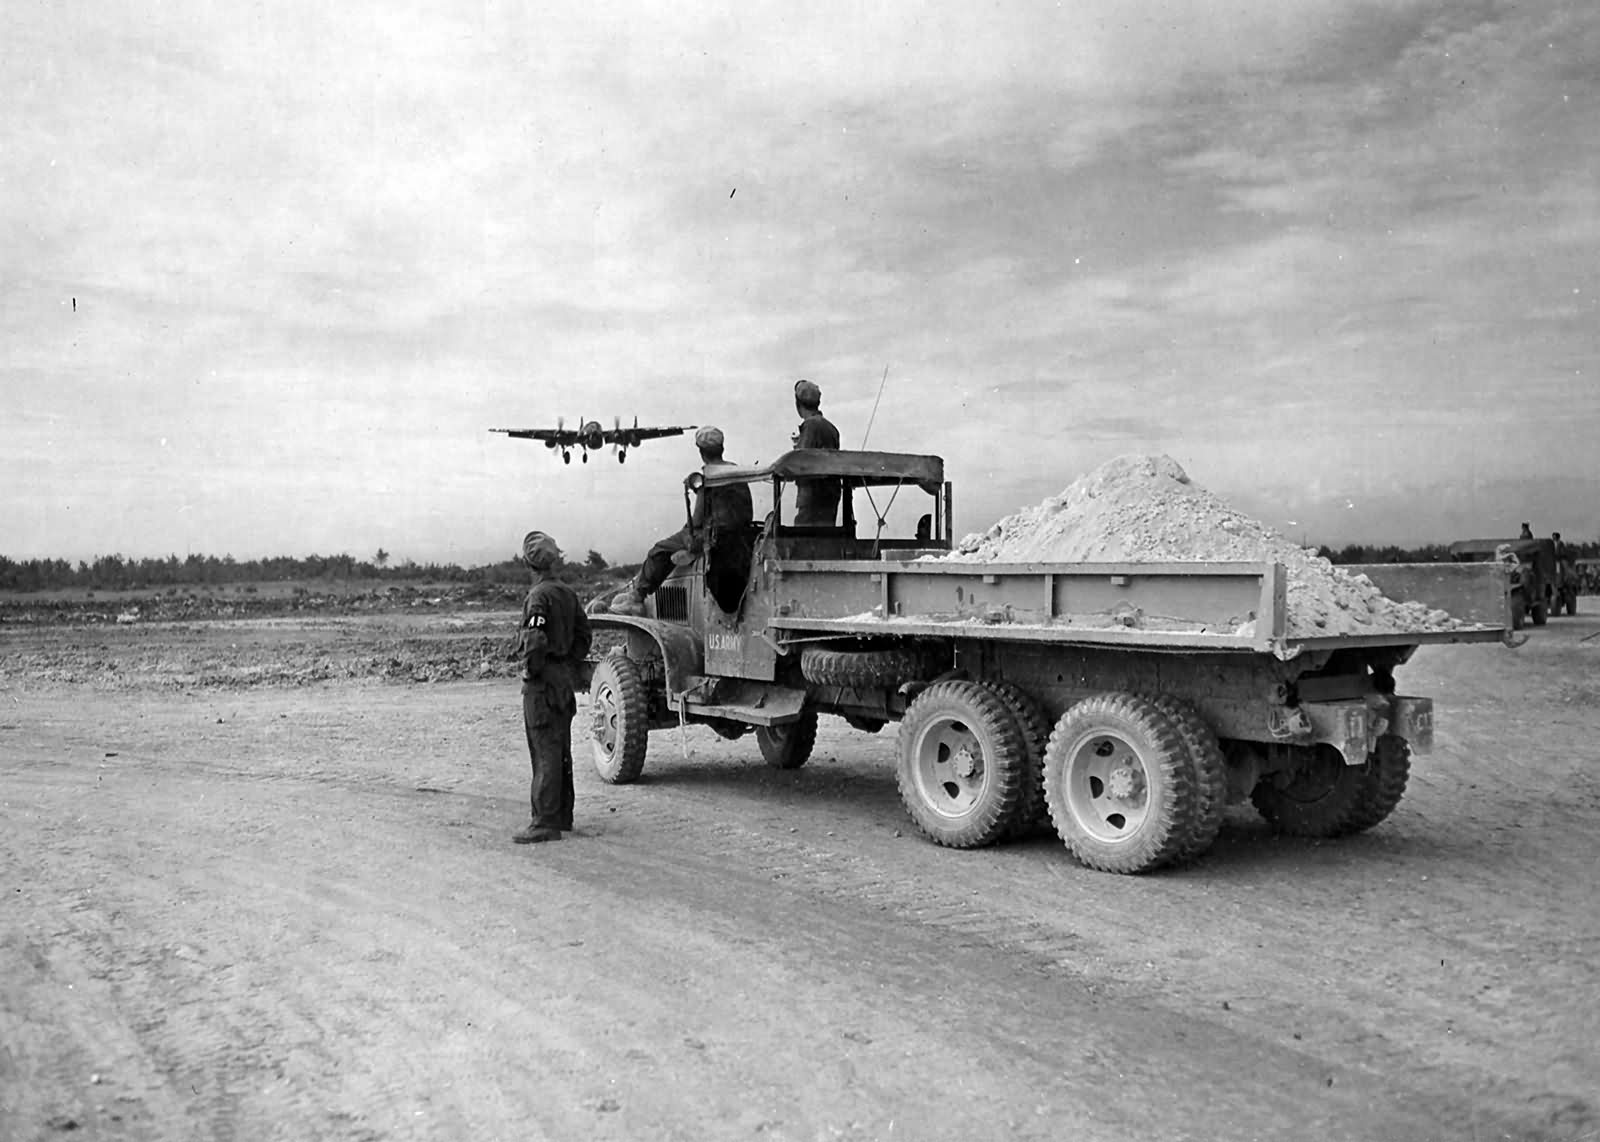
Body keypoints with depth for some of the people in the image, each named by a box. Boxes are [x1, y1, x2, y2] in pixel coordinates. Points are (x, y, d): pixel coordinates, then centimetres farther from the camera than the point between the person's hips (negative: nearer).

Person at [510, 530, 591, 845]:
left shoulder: (538, 596, -16)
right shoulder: (567, 593, 11)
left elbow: (534, 642, -26)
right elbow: (582, 635, 16)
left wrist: (531, 670, -12)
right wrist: (570, 664, 14)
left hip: (542, 681, -9)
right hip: (565, 678, 9)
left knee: (545, 753, -7)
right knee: (561, 751, 15)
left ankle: (545, 822, -5)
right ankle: (562, 816, 23)